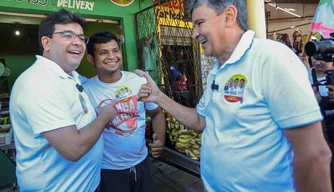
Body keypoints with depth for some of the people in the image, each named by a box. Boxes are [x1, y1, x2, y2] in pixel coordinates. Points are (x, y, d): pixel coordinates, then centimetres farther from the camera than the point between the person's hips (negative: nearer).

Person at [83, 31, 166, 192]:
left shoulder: (140, 82, -8)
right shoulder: (85, 90, -13)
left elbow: (156, 113, 3)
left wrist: (160, 137, -12)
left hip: (141, 161, 3)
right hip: (109, 169, -2)